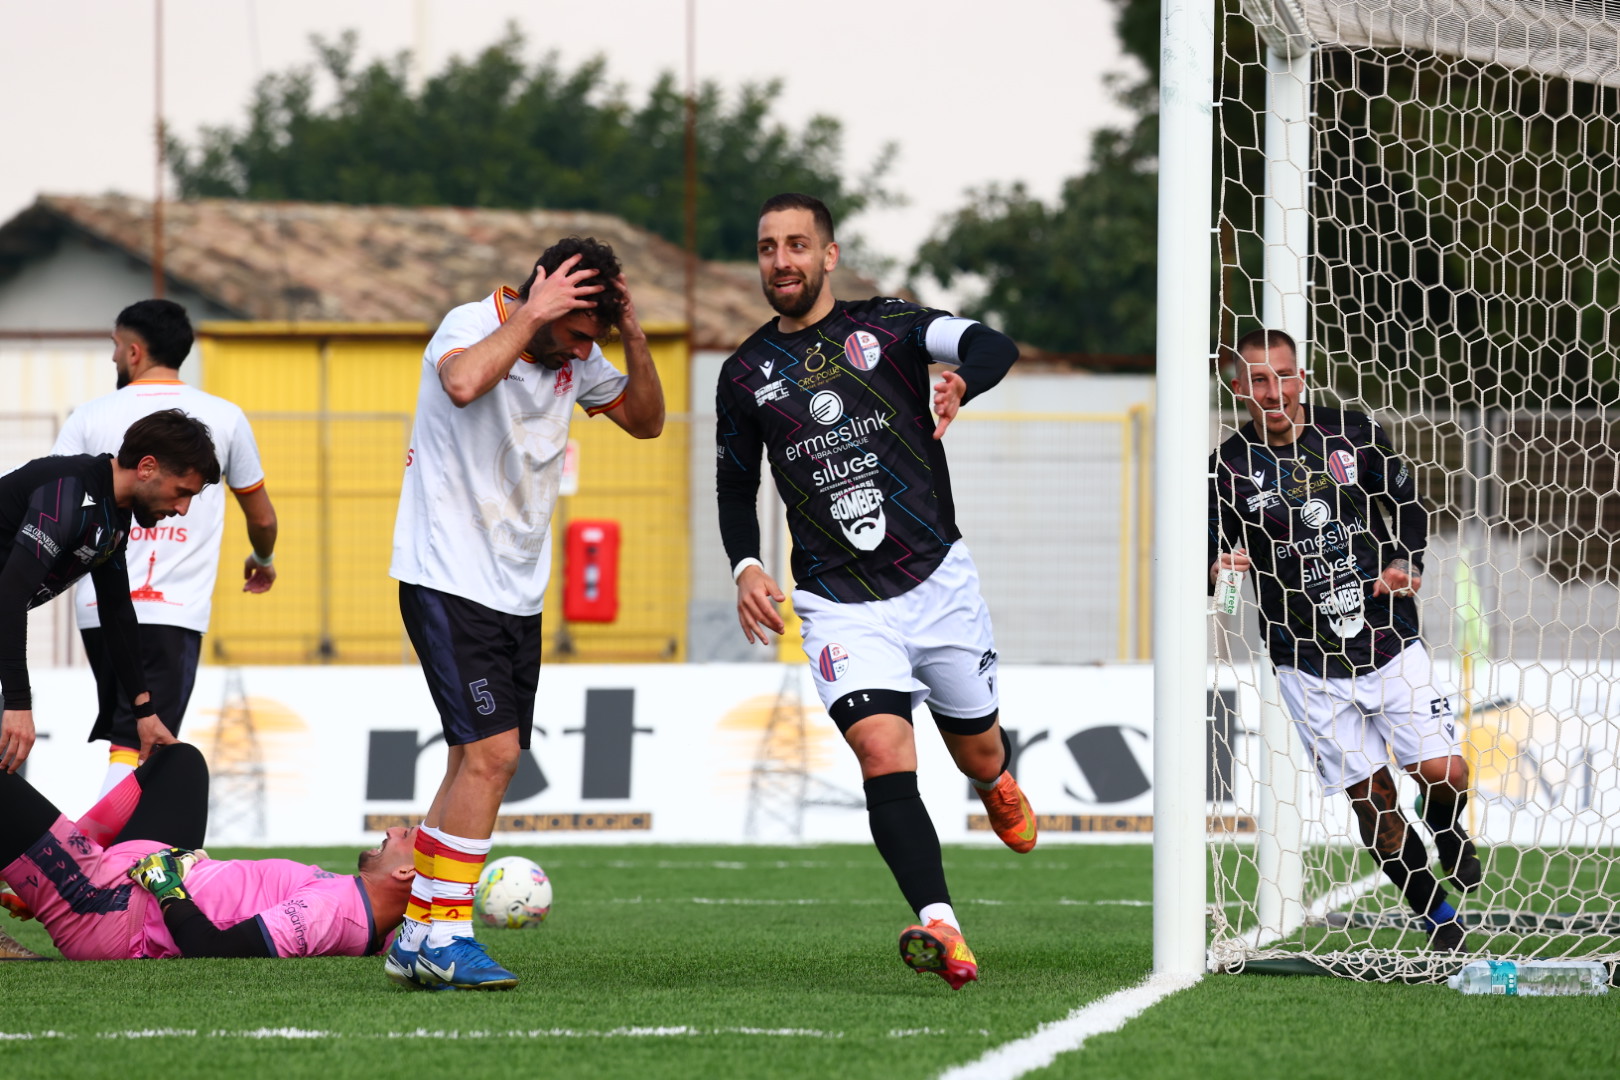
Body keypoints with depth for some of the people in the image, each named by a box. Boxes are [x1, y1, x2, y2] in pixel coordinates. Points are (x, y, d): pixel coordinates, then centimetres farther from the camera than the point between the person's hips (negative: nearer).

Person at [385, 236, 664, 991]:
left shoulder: (574, 355, 7)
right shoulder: (471, 326, -14)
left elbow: (645, 420, 14)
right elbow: (464, 382, -37)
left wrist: (632, 335, -1)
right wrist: (531, 315, -28)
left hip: (518, 592, 8)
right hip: (448, 581, -8)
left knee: (481, 761, 7)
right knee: (491, 751, -16)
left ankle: (418, 937, 14)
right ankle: (445, 937, -12)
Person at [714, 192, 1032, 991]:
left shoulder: (886, 327, -1)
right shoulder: (745, 376, 6)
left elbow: (994, 347, -17)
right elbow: (735, 484, 19)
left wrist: (961, 382, -40)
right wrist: (744, 566, 1)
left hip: (937, 580, 0)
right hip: (839, 606, 0)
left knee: (981, 754, 14)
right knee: (884, 753, -23)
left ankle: (996, 786, 54)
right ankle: (941, 929, -33)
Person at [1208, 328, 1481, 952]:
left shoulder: (1351, 435, 0)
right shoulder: (1229, 468, -5)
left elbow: (1409, 504, 14)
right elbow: (1205, 558, 0)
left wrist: (1407, 562, -4)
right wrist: (1217, 570, -23)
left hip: (1390, 642, 1)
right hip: (1308, 663, -1)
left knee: (1443, 774, -7)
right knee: (1371, 796, -2)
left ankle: (1449, 836, 29)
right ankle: (1440, 923, 15)